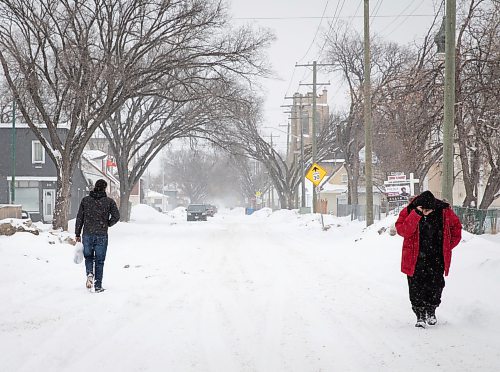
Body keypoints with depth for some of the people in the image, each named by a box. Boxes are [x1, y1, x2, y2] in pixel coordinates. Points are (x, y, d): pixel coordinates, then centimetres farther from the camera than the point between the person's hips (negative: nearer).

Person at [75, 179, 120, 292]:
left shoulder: (85, 200, 3)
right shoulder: (109, 201, -2)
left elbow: (79, 218, 3)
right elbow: (116, 216, -9)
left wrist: (77, 234, 9)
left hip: (87, 234, 1)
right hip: (102, 236, -1)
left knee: (88, 256, 19)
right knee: (99, 260, 7)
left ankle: (89, 273, -9)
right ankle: (98, 286, 7)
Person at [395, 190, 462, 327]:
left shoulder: (445, 212, -6)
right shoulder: (409, 212, -10)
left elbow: (456, 227, 11)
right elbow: (402, 230, -23)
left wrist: (447, 247, 4)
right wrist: (416, 214, -30)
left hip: (437, 259, 1)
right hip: (415, 259, -1)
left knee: (436, 285, 4)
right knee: (416, 288, -3)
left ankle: (431, 311, 28)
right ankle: (420, 315, 9)